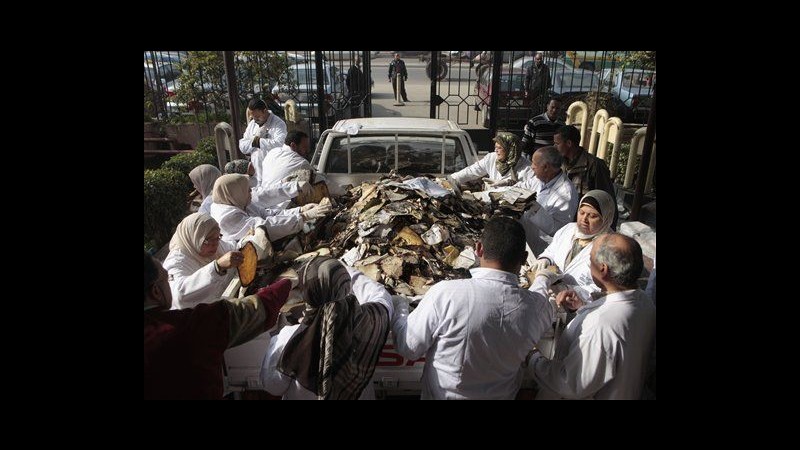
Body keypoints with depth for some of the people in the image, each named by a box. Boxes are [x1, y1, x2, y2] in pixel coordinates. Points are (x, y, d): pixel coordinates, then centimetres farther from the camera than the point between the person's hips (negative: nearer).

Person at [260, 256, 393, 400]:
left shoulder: (292, 337, -31)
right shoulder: (366, 323, -29)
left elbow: (272, 385, -13)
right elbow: (382, 298, -7)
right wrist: (344, 272, 0)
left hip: (303, 396, -1)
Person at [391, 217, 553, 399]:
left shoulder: (445, 293, -33)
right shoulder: (538, 306, -23)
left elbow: (408, 348, -19)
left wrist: (396, 309, 0)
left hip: (442, 394, -2)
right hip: (502, 394, 3)